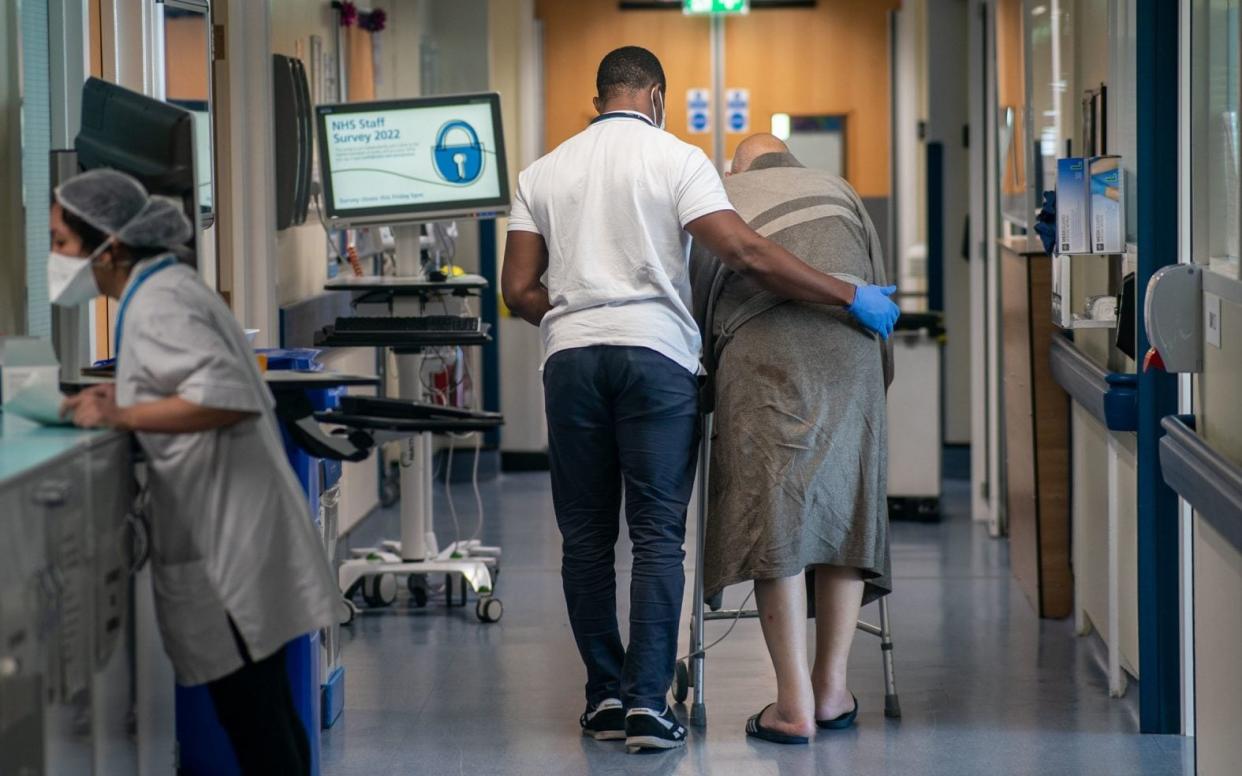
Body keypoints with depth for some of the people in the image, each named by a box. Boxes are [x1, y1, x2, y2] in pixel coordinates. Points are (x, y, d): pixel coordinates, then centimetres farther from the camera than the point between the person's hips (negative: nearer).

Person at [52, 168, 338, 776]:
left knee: (253, 723, -5)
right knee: (262, 712, 17)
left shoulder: (156, 305, -17)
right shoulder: (164, 285, 12)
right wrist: (115, 394, 13)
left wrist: (121, 417, -21)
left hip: (227, 540, -10)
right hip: (228, 528, 10)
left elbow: (227, 395, -28)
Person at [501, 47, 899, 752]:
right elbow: (747, 253, -12)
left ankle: (606, 696, 11)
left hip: (571, 356, 3)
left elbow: (519, 289, 9)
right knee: (657, 535, -2)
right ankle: (648, 701, -8)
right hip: (656, 353, -3)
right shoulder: (676, 159, -1)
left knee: (586, 537, 10)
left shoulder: (544, 172, 12)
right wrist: (852, 297, -7)